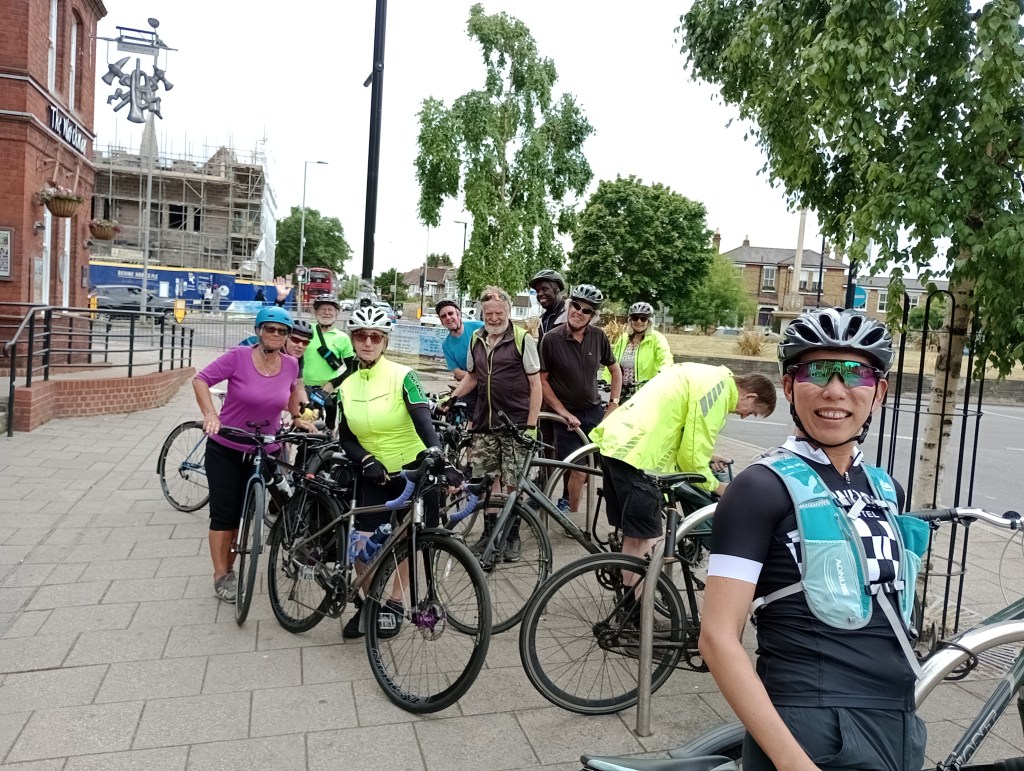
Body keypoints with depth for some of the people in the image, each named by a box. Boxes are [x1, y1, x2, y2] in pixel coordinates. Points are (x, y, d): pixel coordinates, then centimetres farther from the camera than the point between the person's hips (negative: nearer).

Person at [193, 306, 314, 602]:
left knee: (244, 513, 13)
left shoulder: (290, 365, -6)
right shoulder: (238, 357, -18)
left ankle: (229, 568, 30)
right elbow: (200, 380, -13)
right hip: (226, 449, -3)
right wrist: (210, 414, -25)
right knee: (223, 513, 3)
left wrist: (296, 417, 13)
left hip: (263, 452, 3)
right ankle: (220, 576, 16)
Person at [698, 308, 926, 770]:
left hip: (900, 728, 7)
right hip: (811, 734, -7)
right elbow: (718, 638, -18)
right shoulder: (761, 489, -13)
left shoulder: (886, 490, 8)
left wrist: (900, 722, 18)